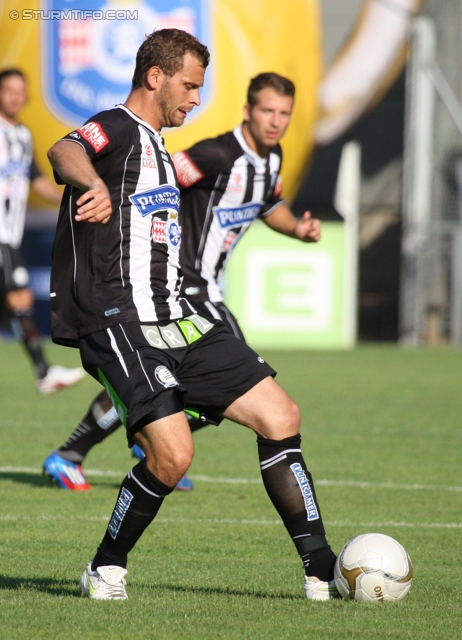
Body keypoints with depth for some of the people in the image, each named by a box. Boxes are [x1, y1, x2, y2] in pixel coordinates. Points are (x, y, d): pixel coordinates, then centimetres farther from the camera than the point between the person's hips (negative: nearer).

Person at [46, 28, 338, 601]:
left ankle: (323, 571, 4)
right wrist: (94, 184, -53)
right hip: (119, 325, -9)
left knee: (280, 417, 0)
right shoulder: (118, 129, -6)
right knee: (172, 453, -23)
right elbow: (64, 152, -31)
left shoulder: (156, 147, 23)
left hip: (173, 320, 9)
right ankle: (106, 570, 1)